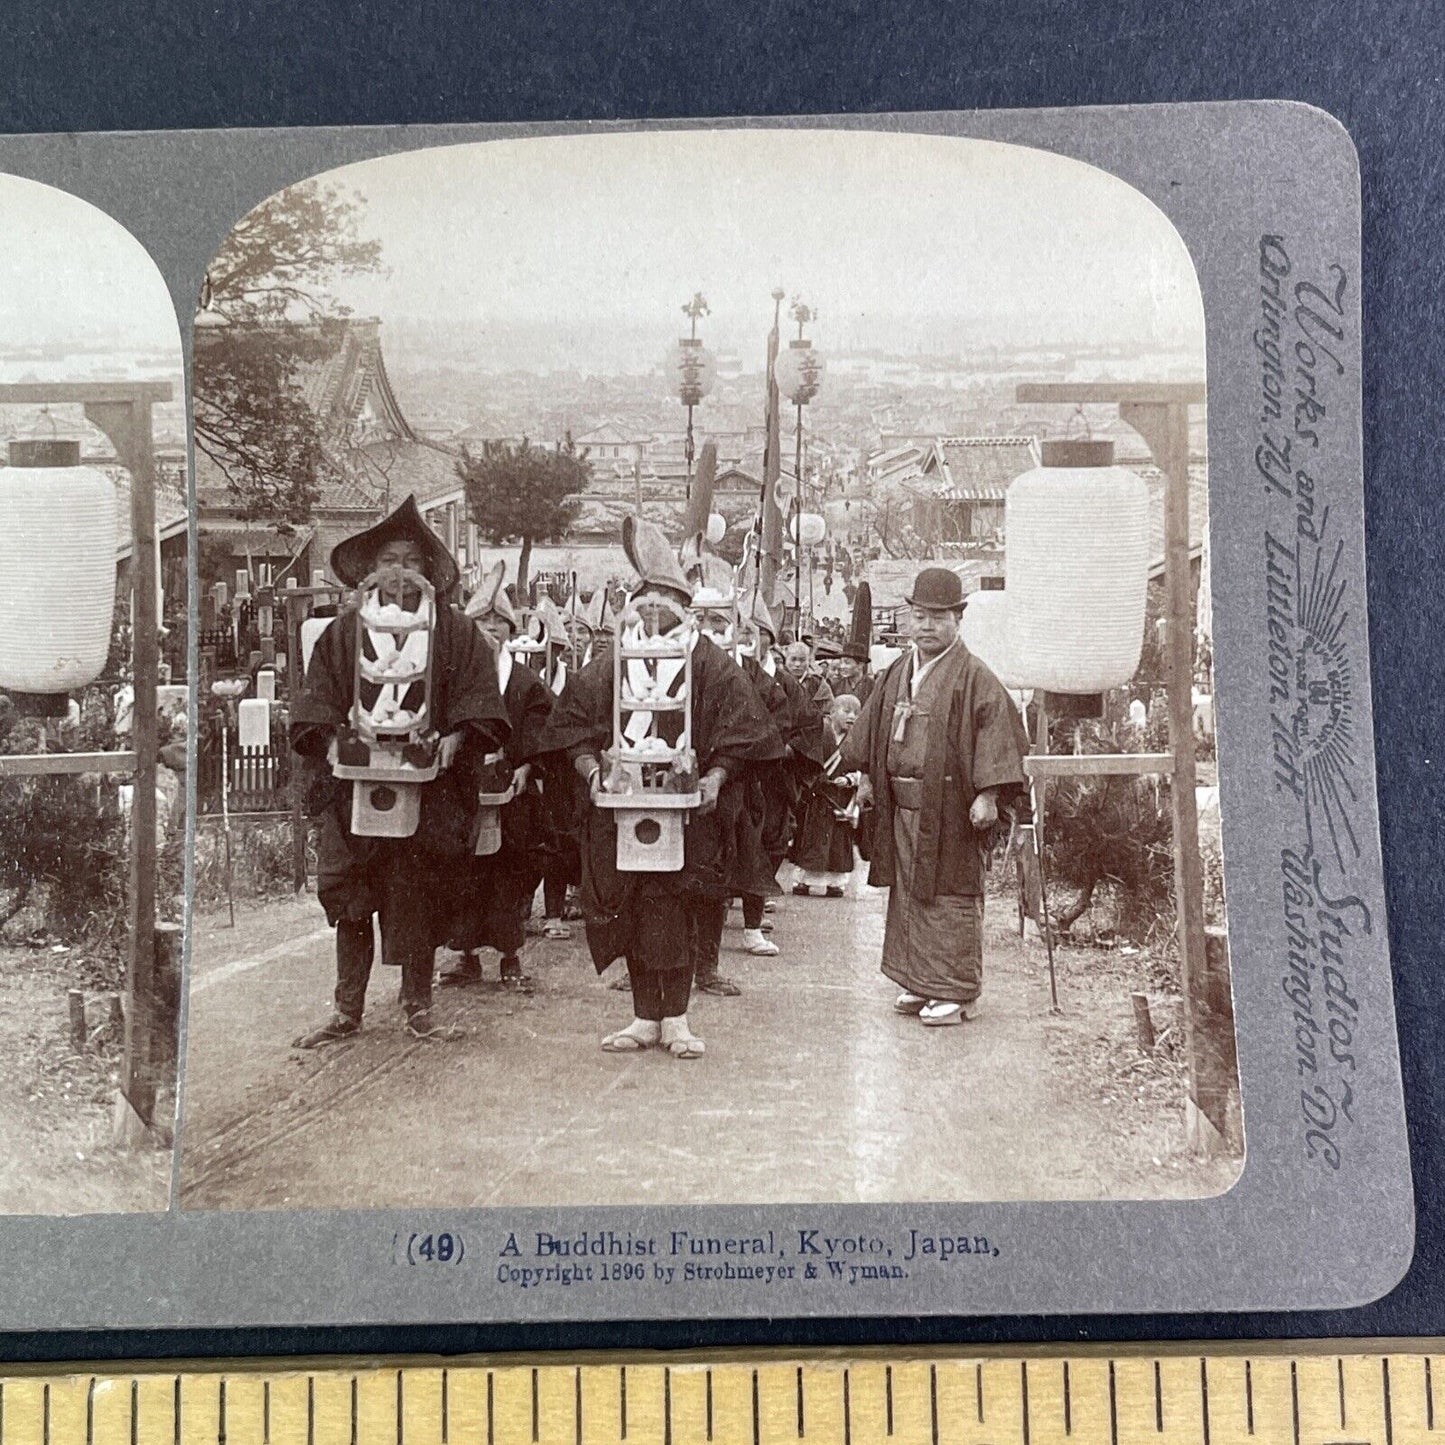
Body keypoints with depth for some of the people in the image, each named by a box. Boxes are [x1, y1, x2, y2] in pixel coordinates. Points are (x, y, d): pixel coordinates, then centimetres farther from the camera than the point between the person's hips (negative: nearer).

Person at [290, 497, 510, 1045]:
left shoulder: (454, 631, 5)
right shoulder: (344, 631, 9)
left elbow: (477, 694, 1)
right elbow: (319, 700, 7)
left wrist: (454, 737, -15)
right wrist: (332, 740, -10)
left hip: (428, 780, -1)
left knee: (418, 892, 4)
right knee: (350, 895, 1)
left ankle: (418, 1002, 18)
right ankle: (347, 1009, 11)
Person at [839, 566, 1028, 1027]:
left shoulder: (974, 677, -10)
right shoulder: (898, 673, 11)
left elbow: (996, 732, -15)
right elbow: (874, 725, 20)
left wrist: (988, 795, -21)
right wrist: (866, 776, 17)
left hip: (949, 808, -7)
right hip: (902, 805, 7)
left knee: (950, 896, -2)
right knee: (908, 893, 13)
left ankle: (957, 992, 7)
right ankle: (919, 982, 25)